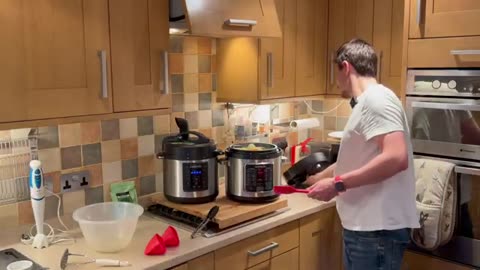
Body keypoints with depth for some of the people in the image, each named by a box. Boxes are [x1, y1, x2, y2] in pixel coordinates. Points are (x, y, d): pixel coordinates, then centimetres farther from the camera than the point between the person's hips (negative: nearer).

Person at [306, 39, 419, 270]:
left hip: (377, 228, -9)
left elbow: (396, 158, -27)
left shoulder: (376, 98, -15)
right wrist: (318, 178, 35)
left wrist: (337, 184, -22)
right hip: (364, 225, 9)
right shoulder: (367, 102, 17)